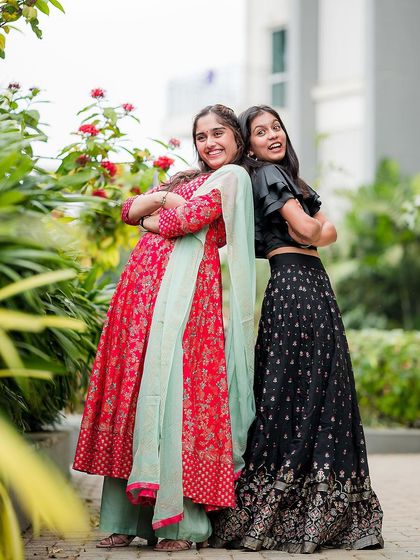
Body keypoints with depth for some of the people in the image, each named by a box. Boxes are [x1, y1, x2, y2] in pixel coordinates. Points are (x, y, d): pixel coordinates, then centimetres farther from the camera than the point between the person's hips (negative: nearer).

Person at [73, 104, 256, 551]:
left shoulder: (232, 175, 6)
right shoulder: (182, 178, 29)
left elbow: (191, 218, -8)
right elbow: (129, 209, 21)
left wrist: (151, 220, 9)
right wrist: (160, 197, 3)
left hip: (185, 282, -7)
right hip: (144, 280, 7)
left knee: (171, 386, -15)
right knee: (136, 385, 1)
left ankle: (179, 521, -13)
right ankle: (129, 518, 3)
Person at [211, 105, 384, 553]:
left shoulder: (285, 177, 26)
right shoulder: (267, 174, -2)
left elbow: (329, 233, 16)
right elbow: (307, 230, -12)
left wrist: (316, 231, -3)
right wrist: (321, 227, 7)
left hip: (310, 286, 9)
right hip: (295, 284, -9)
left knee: (316, 391, 6)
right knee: (302, 393, -9)